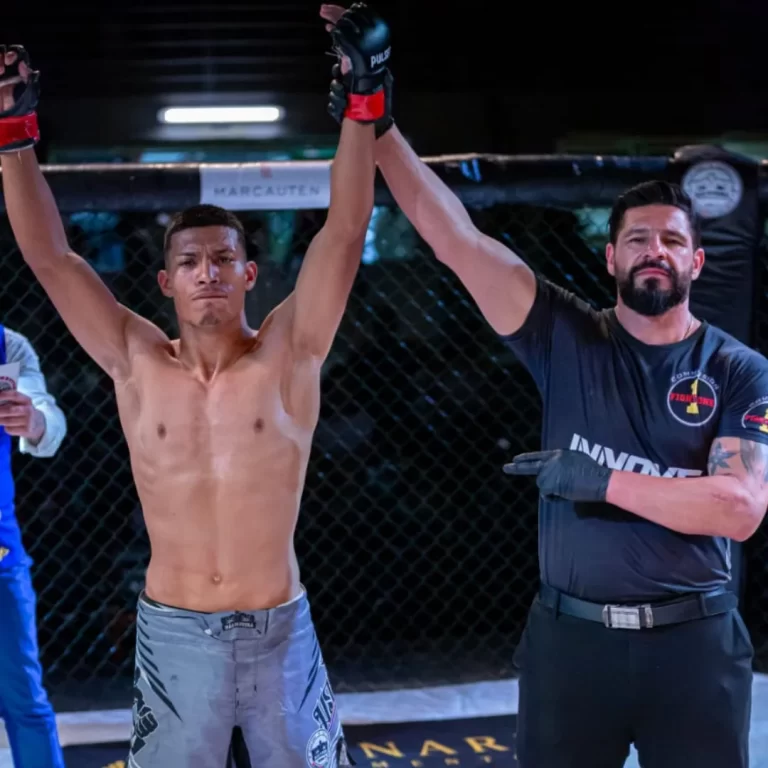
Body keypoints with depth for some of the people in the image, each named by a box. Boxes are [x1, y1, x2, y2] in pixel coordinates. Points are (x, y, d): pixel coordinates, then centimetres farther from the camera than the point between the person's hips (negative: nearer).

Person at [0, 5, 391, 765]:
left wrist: (363, 104, -22)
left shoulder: (288, 354, -7)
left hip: (279, 631, -1)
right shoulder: (137, 365, -3)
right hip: (171, 635, 1)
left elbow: (344, 232, -14)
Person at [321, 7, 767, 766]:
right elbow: (455, 239, -7)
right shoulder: (566, 339, 1)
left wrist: (600, 480, -16)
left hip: (692, 641, -1)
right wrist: (377, 126, -14)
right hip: (569, 635, 1)